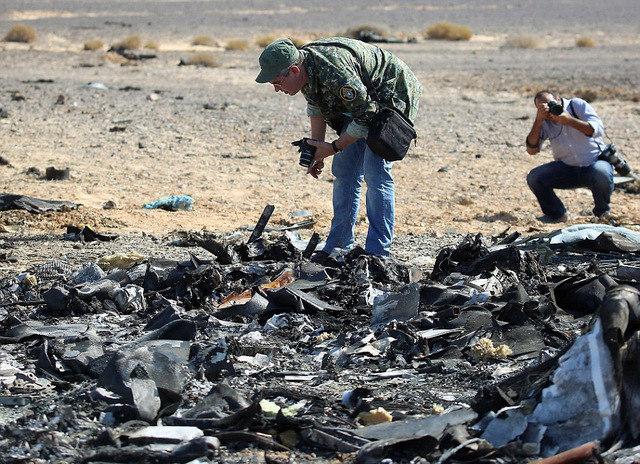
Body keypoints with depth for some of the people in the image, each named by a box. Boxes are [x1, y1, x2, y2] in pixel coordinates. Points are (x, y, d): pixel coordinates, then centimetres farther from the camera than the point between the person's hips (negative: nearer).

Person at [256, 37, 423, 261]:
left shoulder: (335, 71, -37)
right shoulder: (305, 70, -10)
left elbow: (366, 116, -28)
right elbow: (316, 106, 10)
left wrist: (334, 148, -20)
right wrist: (316, 148, 4)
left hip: (392, 97, -9)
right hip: (362, 102, 9)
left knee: (375, 172, -16)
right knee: (343, 171, 6)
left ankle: (377, 254, -12)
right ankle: (338, 247, 12)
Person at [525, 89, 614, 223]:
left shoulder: (577, 105, -9)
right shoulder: (544, 121, -2)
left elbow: (598, 130, -22)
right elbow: (531, 150, -13)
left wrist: (569, 120, -30)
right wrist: (538, 121, -22)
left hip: (595, 161, -3)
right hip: (566, 168, 3)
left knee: (602, 172, -38)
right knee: (534, 178, -18)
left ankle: (603, 211, -7)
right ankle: (556, 214, 6)